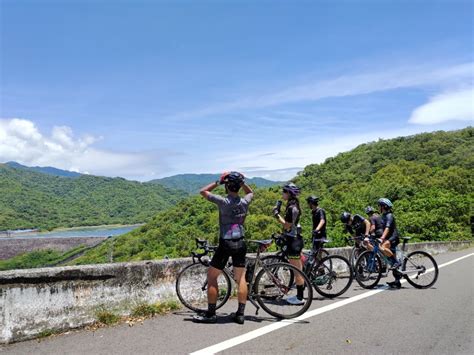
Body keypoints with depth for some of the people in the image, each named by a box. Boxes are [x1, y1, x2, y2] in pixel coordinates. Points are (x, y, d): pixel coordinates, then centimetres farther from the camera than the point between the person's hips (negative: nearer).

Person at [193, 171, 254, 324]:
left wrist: (218, 182, 0)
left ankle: (211, 314, 10)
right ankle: (240, 314, 14)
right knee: (241, 278, 11)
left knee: (211, 277, 7)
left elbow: (203, 191, -2)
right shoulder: (245, 202, -1)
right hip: (240, 243, 5)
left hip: (225, 244, -5)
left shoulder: (223, 201, -15)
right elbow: (250, 192, 24)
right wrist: (241, 181, 11)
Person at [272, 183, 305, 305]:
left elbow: (287, 225, -21)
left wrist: (276, 214, -13)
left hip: (293, 241, -10)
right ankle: (299, 295, 25)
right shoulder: (292, 206, 13)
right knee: (298, 270, 16)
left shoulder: (292, 208, -18)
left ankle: (299, 298, 7)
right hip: (294, 240, 10)